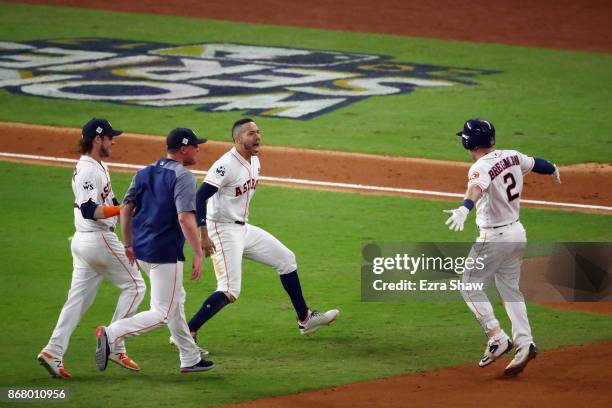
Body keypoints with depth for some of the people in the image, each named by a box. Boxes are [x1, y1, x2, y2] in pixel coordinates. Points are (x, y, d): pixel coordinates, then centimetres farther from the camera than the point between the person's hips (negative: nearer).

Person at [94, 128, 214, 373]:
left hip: (141, 250, 9)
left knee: (176, 302, 21)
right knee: (162, 313, -3)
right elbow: (185, 218, -22)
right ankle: (111, 334, -17)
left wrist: (128, 245, 17)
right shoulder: (183, 177, -13)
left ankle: (190, 359, 28)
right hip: (166, 252, -9)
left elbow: (126, 208, 10)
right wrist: (198, 254, -19)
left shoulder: (144, 173, 10)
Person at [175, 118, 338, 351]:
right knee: (230, 291, -16)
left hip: (244, 229, 9)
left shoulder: (254, 162, 7)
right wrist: (203, 236, -30)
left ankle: (305, 320, 23)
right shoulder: (226, 165, -22)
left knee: (286, 259, 14)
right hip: (223, 231, -9)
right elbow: (199, 198, -26)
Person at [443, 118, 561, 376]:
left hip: (494, 238, -8)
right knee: (510, 290, 17)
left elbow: (476, 189, -44)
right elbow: (535, 163, 23)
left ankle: (498, 338, -3)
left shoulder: (482, 168, -22)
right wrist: (553, 169, 46)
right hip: (517, 232, 8)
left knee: (471, 287, 4)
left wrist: (464, 209, -65)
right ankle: (525, 343, 10)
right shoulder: (512, 157, 2)